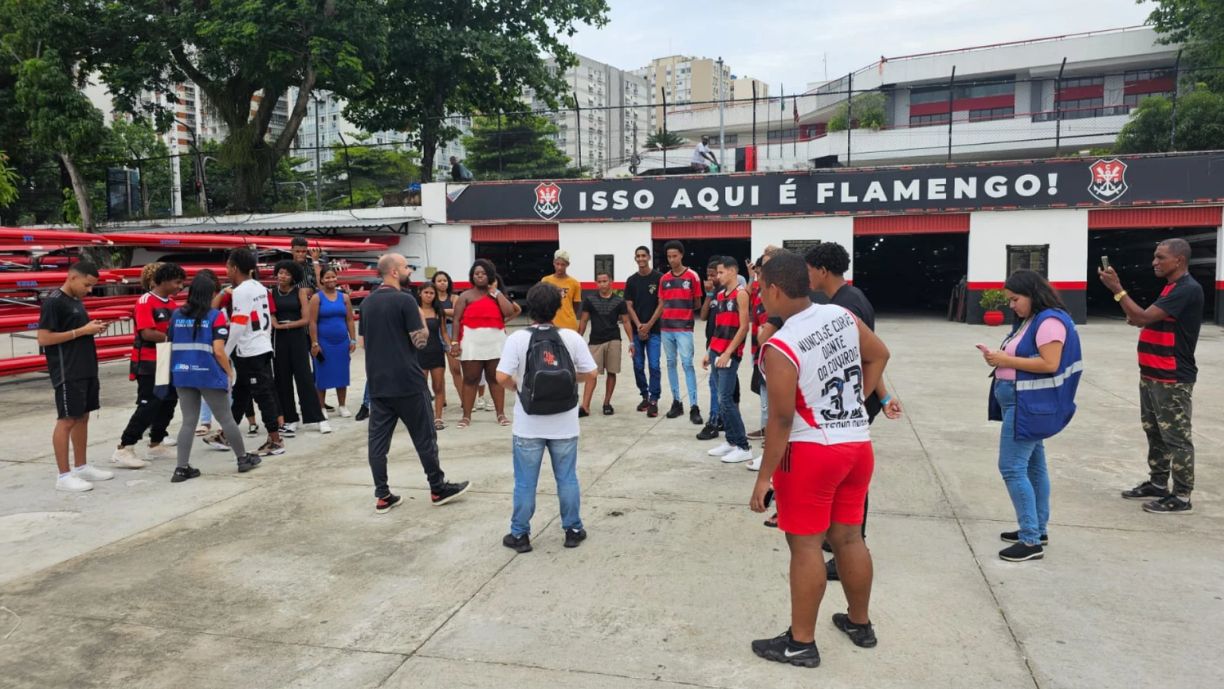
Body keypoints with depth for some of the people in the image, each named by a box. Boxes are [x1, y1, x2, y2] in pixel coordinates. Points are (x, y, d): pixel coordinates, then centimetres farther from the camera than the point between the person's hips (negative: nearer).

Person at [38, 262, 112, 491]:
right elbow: (43, 338, -18)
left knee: (82, 417, 13)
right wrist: (82, 331, -19)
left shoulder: (76, 301, 14)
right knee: (67, 420, -4)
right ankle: (63, 475, 2)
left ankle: (81, 467, 22)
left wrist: (92, 329, 4)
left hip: (86, 370, 9)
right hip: (67, 373, -9)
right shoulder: (53, 302, -13)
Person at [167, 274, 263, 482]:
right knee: (225, 419, 8)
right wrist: (229, 372, -1)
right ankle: (243, 458, 20)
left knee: (188, 422, 9)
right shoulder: (216, 316, -8)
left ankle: (182, 468, 5)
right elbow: (218, 351, -14)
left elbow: (170, 344, 13)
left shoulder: (177, 314, 7)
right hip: (209, 375, -4)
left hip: (182, 375, 5)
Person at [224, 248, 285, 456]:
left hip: (250, 353, -9)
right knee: (240, 394, 17)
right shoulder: (259, 287, 11)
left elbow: (238, 326, -19)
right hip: (263, 348, 9)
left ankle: (275, 441, 2)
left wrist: (224, 353, -12)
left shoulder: (240, 291, -15)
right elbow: (267, 319, 16)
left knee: (263, 395, -3)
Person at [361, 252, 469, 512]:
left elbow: (364, 341, 16)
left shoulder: (367, 303, 9)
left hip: (377, 381, 7)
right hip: (407, 381, -6)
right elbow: (420, 340, -13)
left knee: (378, 438, 7)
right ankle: (438, 489, 15)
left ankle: (382, 496, 10)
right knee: (424, 436, 5)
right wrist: (422, 318, 3)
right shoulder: (405, 300, -13)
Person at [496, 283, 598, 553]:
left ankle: (520, 535, 20)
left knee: (525, 482, 11)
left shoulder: (518, 339, -12)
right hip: (564, 425, 1)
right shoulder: (572, 337, -7)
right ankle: (573, 530, 25)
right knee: (567, 479, 16)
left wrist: (517, 387, 3)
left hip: (528, 426, -1)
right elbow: (591, 375, -5)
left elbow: (502, 378, -17)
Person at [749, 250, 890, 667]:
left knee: (805, 545, 4)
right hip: (858, 444, 7)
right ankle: (860, 624, 35)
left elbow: (782, 419, -20)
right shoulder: (842, 315, 0)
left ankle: (801, 643, 15)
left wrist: (764, 476, -12)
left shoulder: (780, 347, -21)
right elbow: (879, 355, 14)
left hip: (811, 452, -7)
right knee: (848, 537, 19)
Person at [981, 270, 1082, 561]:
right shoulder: (1027, 321, 14)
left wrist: (1007, 360, -19)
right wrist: (999, 357, 0)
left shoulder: (1050, 321, -15)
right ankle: (1038, 529, 24)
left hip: (1030, 406, -10)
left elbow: (1050, 364, -22)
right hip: (1023, 404, 10)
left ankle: (1031, 541, -5)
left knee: (1012, 468, -10)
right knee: (1032, 466, 15)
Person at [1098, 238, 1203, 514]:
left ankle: (1181, 497, 6)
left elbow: (1143, 317, -24)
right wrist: (1139, 319, 4)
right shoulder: (1172, 288, 14)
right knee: (1154, 432, 17)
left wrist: (1116, 288, -21)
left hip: (1172, 379, -10)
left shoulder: (1188, 290, -18)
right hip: (1152, 375, 10)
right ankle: (1157, 484, 28)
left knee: (1176, 437, -2)